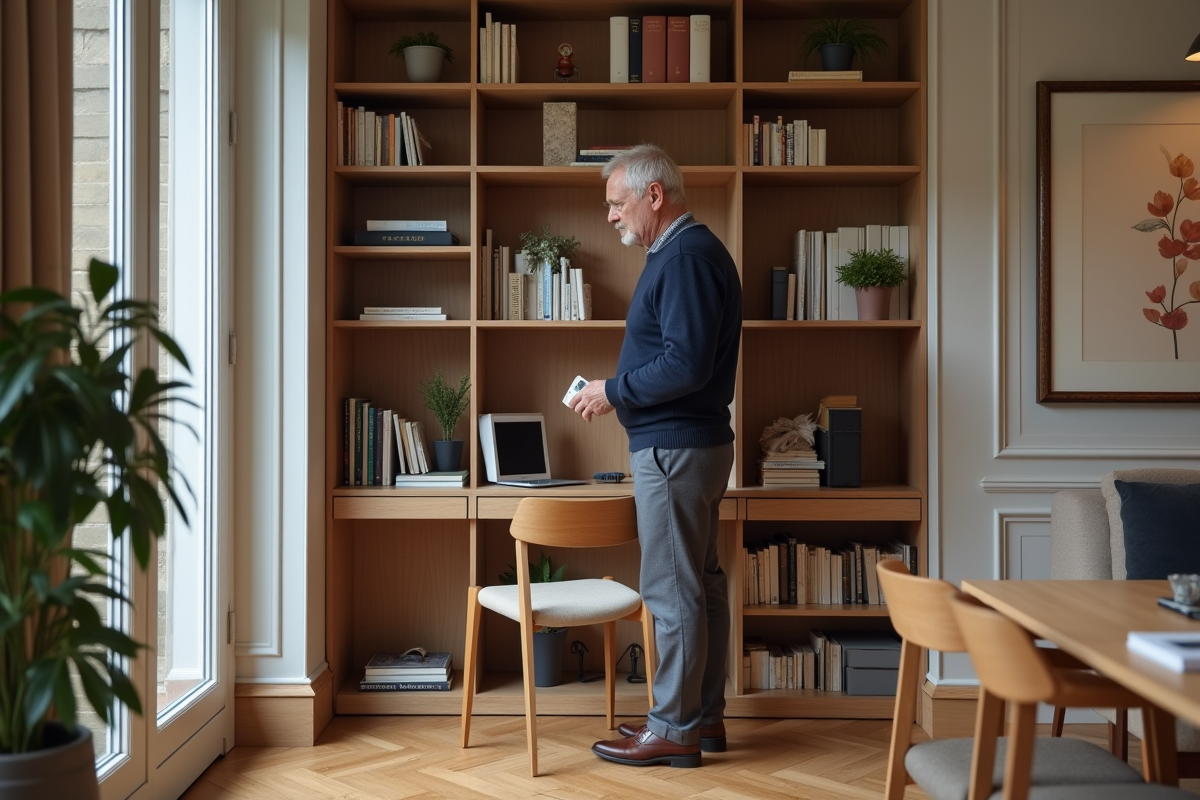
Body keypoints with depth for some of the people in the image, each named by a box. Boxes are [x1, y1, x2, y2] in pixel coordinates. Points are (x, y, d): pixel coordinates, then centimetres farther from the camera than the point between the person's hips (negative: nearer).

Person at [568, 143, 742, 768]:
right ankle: (705, 714, 24)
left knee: (671, 589, -4)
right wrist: (619, 391, 9)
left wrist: (612, 393, -14)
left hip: (675, 447, -11)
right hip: (694, 442, 11)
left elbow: (685, 364, -25)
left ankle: (674, 729, 6)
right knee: (700, 581, 14)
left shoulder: (687, 256, -16)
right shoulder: (685, 251, 16)